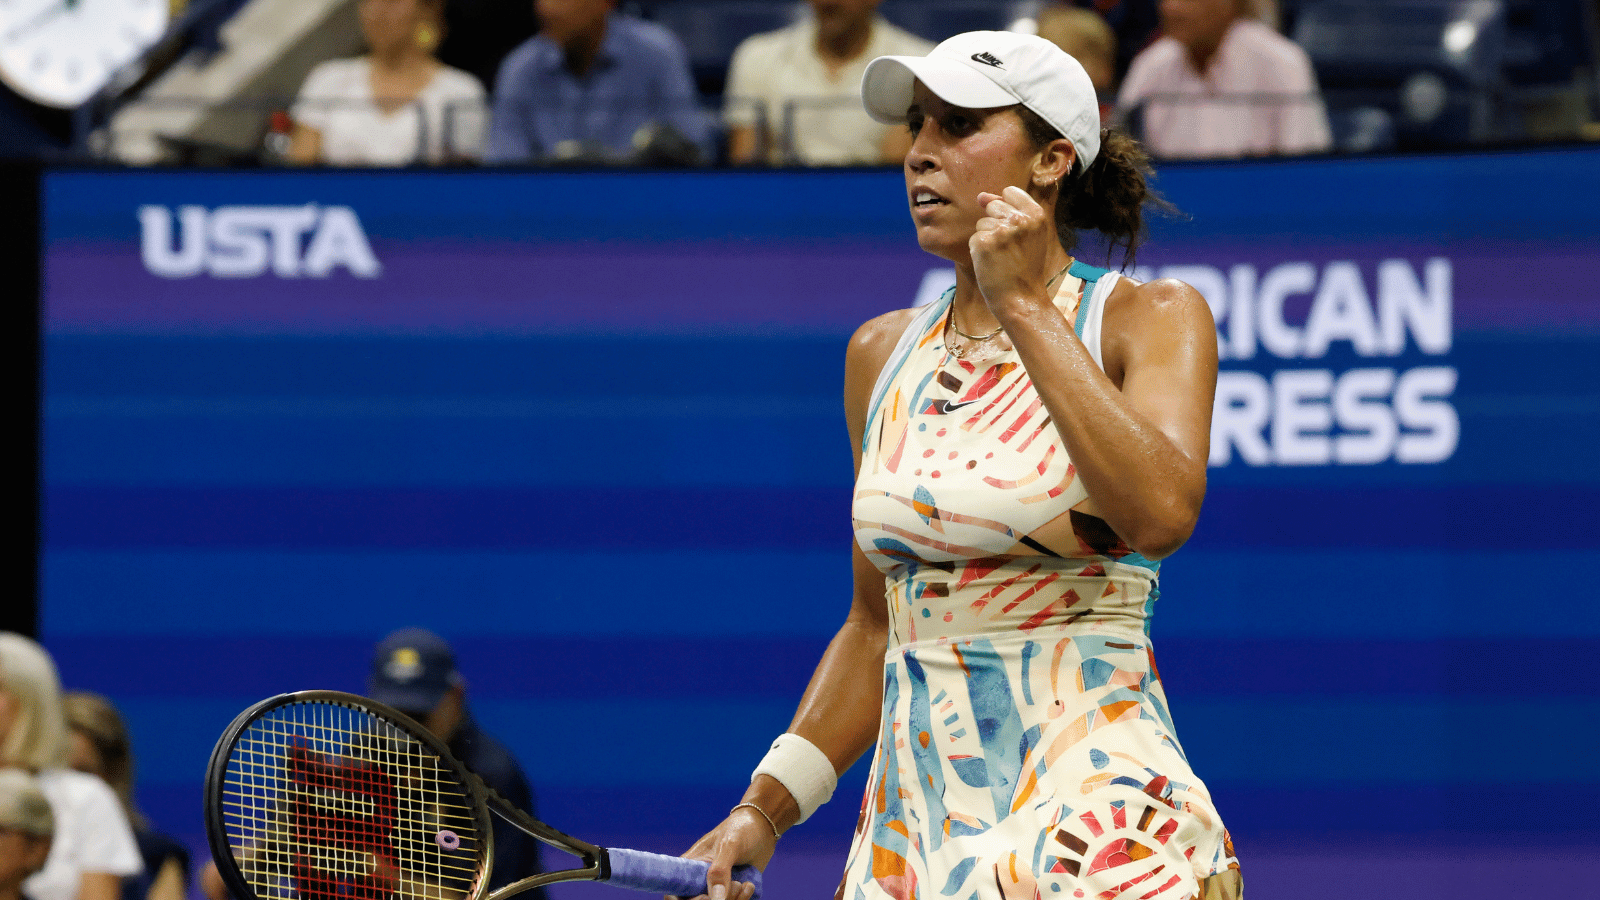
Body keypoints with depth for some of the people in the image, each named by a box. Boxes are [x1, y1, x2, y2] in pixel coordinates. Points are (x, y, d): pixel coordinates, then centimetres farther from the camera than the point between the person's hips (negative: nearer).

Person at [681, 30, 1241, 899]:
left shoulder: (1151, 320, -3)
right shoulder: (882, 354, 11)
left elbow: (1160, 513, -24)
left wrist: (1025, 306, -17)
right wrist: (764, 811, 9)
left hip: (1098, 819, -5)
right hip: (911, 816, 5)